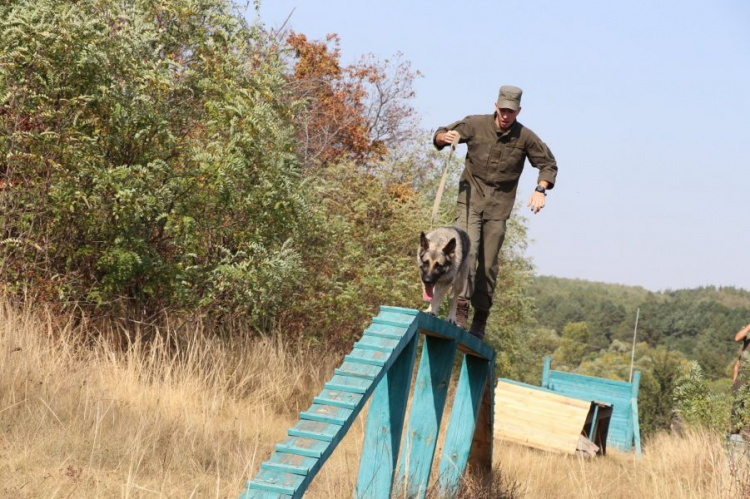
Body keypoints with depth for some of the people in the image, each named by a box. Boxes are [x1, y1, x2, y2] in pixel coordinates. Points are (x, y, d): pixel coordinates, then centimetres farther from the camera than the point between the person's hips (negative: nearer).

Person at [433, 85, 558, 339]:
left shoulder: (525, 137, -1)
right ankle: (461, 308, -26)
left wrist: (540, 189, -8)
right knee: (467, 249, -21)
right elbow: (439, 135, 6)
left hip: (498, 207, 1)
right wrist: (445, 137, -18)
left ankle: (480, 320, 13)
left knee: (488, 264, 2)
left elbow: (548, 164, 9)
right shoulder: (476, 124, -2)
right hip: (470, 199, -1)